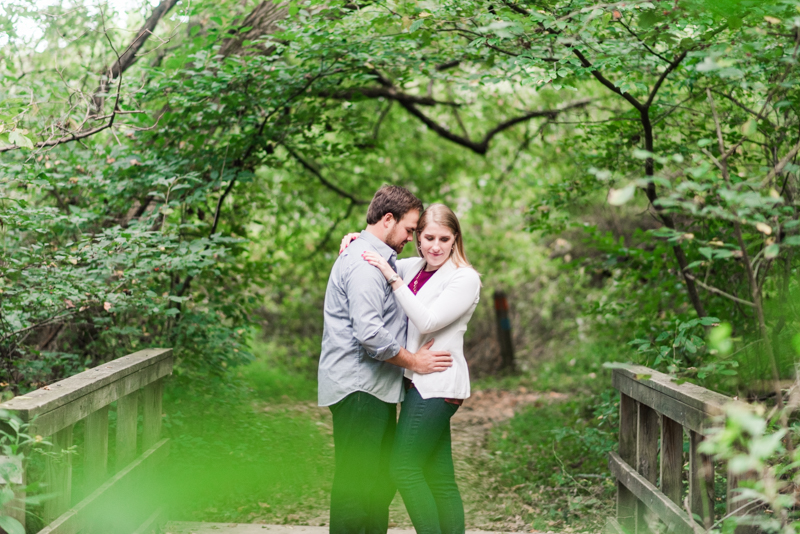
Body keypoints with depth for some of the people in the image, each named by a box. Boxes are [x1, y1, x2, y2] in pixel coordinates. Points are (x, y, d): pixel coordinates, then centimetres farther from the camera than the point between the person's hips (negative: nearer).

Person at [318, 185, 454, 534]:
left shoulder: (381, 258, 21)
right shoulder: (365, 263, -15)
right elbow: (369, 333, -24)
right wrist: (413, 362, -12)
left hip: (375, 387, 11)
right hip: (359, 387, -11)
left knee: (381, 479, 14)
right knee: (355, 480, -7)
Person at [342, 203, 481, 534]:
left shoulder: (465, 278, -9)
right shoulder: (413, 268, 11)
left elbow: (427, 321, -20)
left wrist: (393, 278, -21)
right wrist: (354, 243, 7)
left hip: (437, 384, -7)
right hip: (420, 383, 7)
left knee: (404, 467, -9)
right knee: (439, 476, 9)